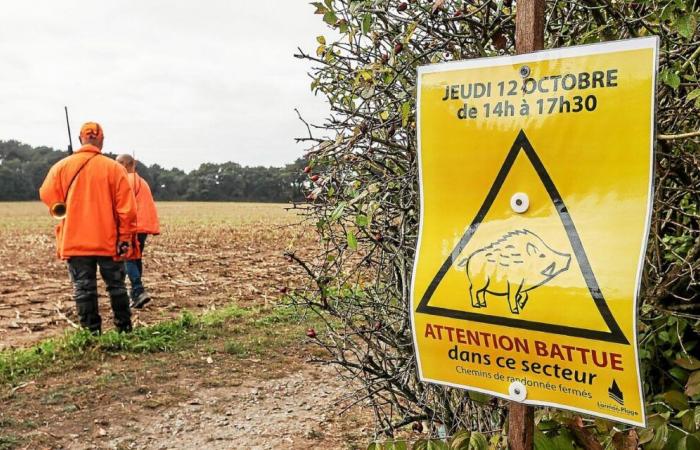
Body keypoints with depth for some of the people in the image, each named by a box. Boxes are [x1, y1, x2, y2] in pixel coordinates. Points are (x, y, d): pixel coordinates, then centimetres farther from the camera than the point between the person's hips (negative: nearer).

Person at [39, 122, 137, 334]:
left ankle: (92, 332, 8)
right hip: (109, 240, 0)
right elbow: (126, 206, -8)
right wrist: (125, 237, -1)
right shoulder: (114, 168, -6)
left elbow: (48, 196, -1)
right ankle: (124, 328, 18)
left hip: (74, 241, 1)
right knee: (116, 287, 13)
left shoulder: (62, 166, -2)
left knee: (83, 289, 7)